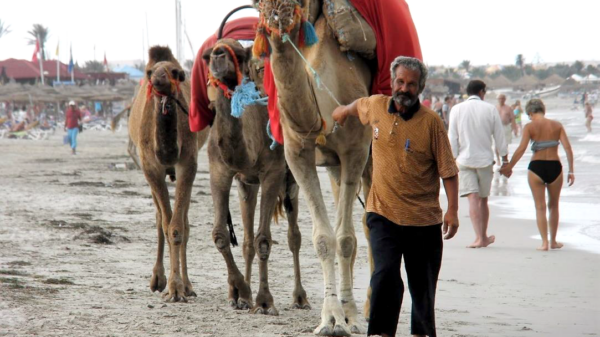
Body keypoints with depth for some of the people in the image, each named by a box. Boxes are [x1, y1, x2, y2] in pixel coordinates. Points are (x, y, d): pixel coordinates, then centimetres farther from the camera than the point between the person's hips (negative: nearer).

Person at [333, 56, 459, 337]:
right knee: (385, 274, -16)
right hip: (383, 213, 1)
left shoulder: (431, 122, -8)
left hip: (423, 219, -1)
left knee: (422, 283, 8)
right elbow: (358, 105, 28)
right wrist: (344, 111, 46)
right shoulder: (375, 106, 1)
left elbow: (448, 170, -8)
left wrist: (452, 211, -15)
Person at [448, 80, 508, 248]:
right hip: (485, 159, 1)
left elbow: (452, 138, -3)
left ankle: (479, 238, -17)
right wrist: (505, 160, 11)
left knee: (473, 199, -6)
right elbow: (499, 137, 3)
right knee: (483, 199, 14)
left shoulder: (457, 109, -1)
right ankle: (484, 237, 24)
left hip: (464, 160, -1)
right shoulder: (490, 109, -1)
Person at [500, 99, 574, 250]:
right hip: (554, 167, 2)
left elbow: (521, 149, -13)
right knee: (553, 205, 18)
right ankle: (553, 241, 25)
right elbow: (567, 148, -3)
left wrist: (509, 167, -6)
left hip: (536, 167, -2)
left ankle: (544, 242, 1)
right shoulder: (557, 125, 3)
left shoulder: (529, 127, -4)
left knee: (540, 207, 7)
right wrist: (571, 171, 0)